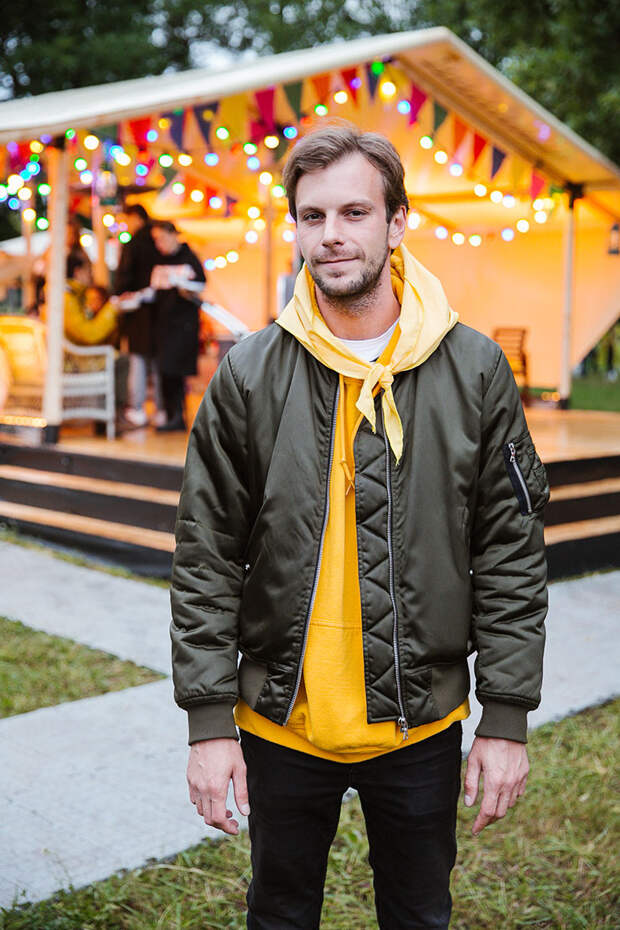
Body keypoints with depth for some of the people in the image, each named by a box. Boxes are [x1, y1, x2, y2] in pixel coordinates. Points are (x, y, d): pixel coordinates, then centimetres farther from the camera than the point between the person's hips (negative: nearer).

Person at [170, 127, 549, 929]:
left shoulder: (475, 369, -5)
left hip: (422, 722, 0)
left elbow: (513, 554, -3)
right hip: (281, 721, 0)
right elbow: (206, 558, -4)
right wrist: (208, 719, -6)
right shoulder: (248, 375, -6)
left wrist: (507, 718, -4)